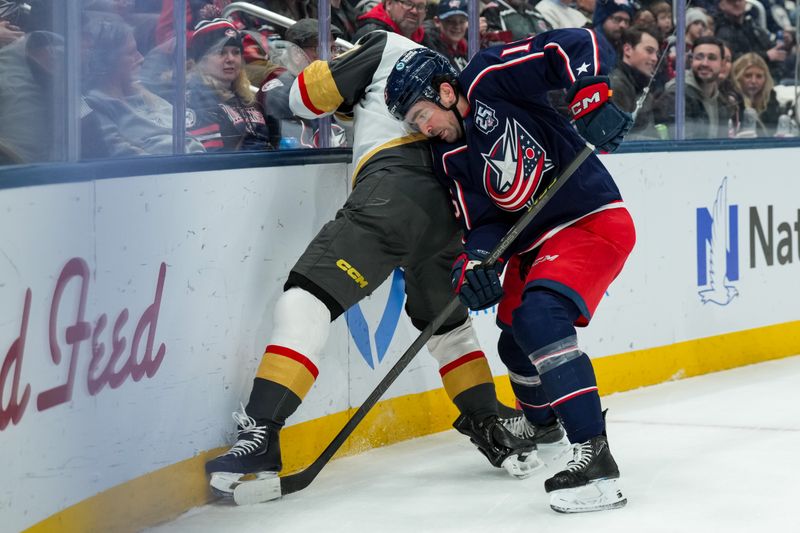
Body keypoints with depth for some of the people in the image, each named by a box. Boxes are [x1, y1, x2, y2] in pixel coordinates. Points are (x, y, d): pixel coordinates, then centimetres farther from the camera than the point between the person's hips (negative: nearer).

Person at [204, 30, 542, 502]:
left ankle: (262, 431, -26)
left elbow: (306, 96, 13)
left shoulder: (388, 48, 15)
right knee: (446, 322, 29)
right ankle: (491, 431, 31)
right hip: (452, 209, 7)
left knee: (309, 295, -12)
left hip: (395, 188, -7)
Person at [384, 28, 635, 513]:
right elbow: (484, 221, 0)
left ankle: (595, 459, -33)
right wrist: (475, 260, -20)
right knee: (516, 342, 21)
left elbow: (577, 45, -18)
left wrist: (592, 100, -31)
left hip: (594, 222, -10)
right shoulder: (450, 156, 7)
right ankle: (541, 432, 53)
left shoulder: (491, 78, -13)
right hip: (533, 242, 10)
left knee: (539, 318, -28)